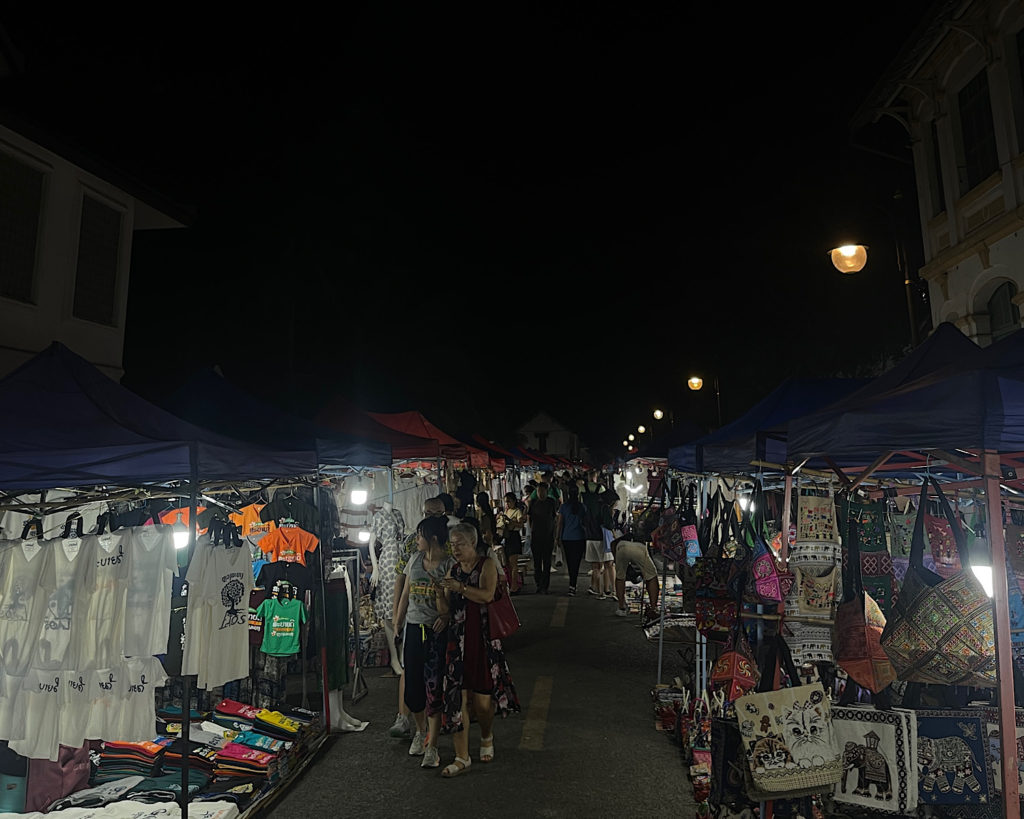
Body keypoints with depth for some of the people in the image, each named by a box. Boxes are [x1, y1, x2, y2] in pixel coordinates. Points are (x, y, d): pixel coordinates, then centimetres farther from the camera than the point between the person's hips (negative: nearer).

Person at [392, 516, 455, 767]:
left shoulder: (449, 565, -9)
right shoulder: (415, 559, 7)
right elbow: (405, 595, 13)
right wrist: (397, 625, 13)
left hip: (437, 632, -5)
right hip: (413, 629, 5)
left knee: (433, 689, 0)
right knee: (412, 687, 11)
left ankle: (432, 746, 15)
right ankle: (421, 731, 37)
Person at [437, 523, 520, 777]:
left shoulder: (487, 565, -5)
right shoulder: (453, 569, 11)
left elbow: (487, 595, -21)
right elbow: (447, 605, 16)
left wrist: (460, 587, -28)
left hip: (482, 639, -4)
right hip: (457, 639, 4)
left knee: (482, 698, 3)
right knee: (456, 697, -1)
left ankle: (487, 737, 34)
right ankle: (462, 758, 9)